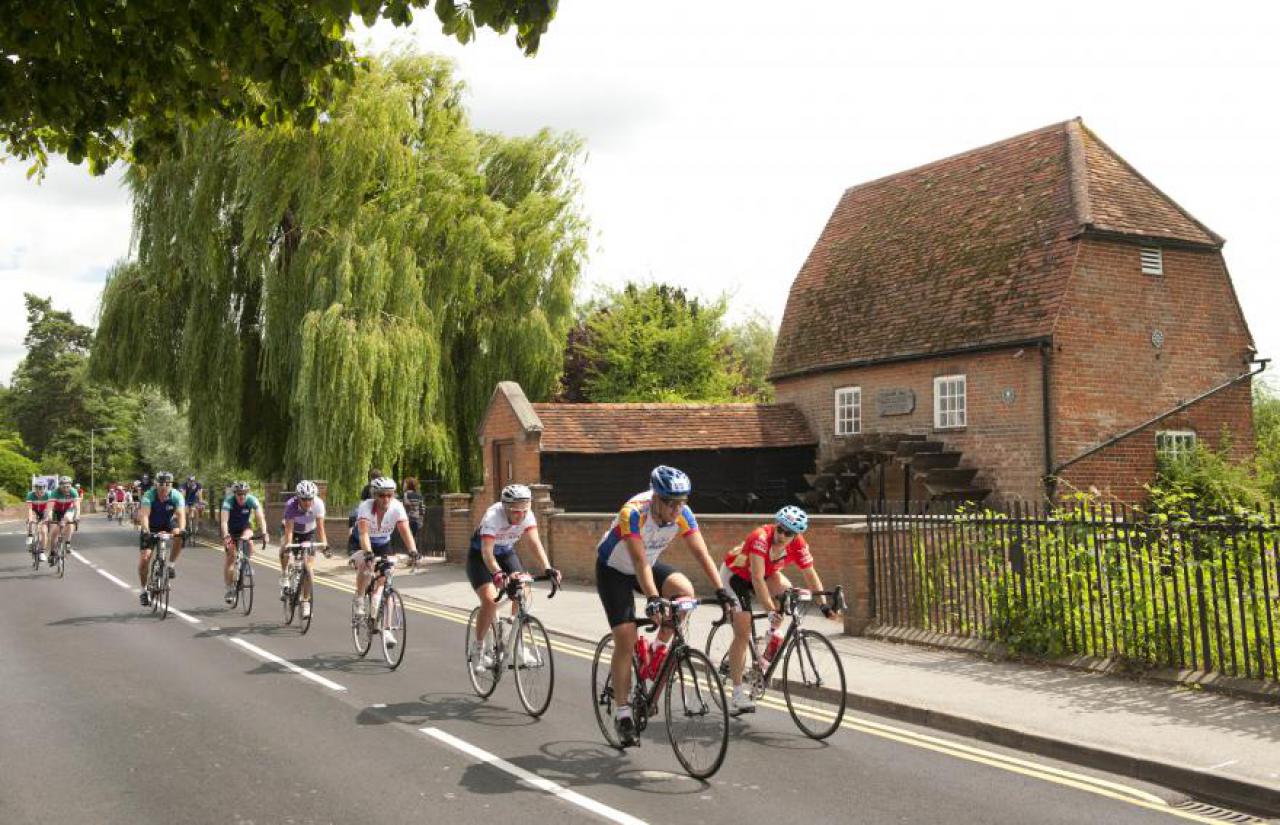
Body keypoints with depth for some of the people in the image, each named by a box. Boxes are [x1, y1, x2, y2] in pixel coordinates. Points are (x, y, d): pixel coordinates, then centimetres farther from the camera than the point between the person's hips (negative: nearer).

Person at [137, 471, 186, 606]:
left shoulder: (176, 496, -23)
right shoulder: (149, 495, -27)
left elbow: (181, 515, -34)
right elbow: (144, 515, -39)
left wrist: (181, 530, -53)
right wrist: (145, 531, -57)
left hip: (168, 525, 1)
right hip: (151, 527, -1)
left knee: (180, 537, -31)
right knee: (144, 558, -11)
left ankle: (171, 564, -10)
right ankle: (144, 590, 7)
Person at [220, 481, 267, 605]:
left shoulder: (252, 500, -24)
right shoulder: (228, 501, -29)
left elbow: (261, 517, -31)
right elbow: (224, 521, -39)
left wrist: (264, 533, -47)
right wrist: (225, 536, -54)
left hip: (244, 527, 2)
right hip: (230, 529, -1)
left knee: (248, 541, -31)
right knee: (231, 556, -12)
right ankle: (229, 588, -3)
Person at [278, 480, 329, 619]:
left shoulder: (318, 504, -29)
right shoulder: (291, 505, -33)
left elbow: (320, 527, -30)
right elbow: (289, 529, -36)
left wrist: (324, 545, -42)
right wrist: (287, 545, -51)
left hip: (309, 534, 1)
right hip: (294, 532, -1)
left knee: (309, 567, -10)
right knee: (284, 550, -32)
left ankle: (306, 602, 0)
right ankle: (284, 577, -5)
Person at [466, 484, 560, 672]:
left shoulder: (527, 516, -22)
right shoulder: (493, 516, -35)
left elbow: (535, 542, -32)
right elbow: (487, 551, -43)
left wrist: (548, 568, -48)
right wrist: (497, 574, -61)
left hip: (506, 554, 4)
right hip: (480, 556, -4)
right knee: (490, 600, -22)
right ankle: (477, 646, -3)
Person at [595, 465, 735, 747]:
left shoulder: (682, 514, -20)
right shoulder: (634, 513, -35)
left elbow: (702, 554, -21)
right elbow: (640, 562, -42)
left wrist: (721, 591, -31)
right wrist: (653, 599, -54)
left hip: (649, 565, 5)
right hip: (613, 570, -4)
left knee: (685, 590, -25)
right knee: (625, 640, -12)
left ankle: (659, 651, -3)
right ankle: (622, 713, 0)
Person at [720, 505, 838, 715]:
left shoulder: (798, 544, -21)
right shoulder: (761, 537, -38)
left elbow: (810, 574, -14)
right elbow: (757, 579, -42)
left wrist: (823, 604, -24)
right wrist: (771, 610, -47)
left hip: (765, 573, 6)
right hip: (735, 574, -5)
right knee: (743, 633, -12)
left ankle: (773, 635, -3)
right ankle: (738, 694, -8)